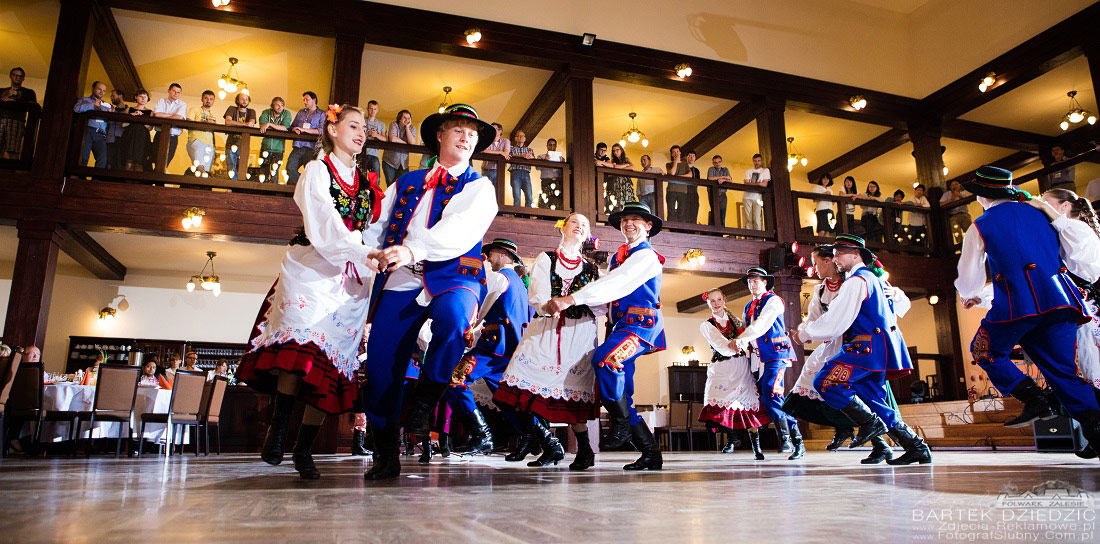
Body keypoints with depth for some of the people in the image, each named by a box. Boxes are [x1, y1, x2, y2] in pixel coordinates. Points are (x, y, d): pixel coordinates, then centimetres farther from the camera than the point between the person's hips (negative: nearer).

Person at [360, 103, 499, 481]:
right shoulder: (405, 183, 24)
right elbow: (377, 227, 21)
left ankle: (424, 401, -12)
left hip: (453, 277, -3)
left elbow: (460, 229, -11)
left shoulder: (480, 188, 10)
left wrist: (412, 249, -27)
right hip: (399, 281, 3)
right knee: (381, 364, -5)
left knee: (452, 317, -37)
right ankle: (385, 455, 13)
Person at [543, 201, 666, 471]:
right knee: (621, 395, 5)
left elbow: (614, 284, -20)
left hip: (640, 324, -8)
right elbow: (605, 293, 15)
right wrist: (561, 304, -1)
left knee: (604, 358, -34)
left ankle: (621, 425, -17)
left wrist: (571, 299, -28)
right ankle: (650, 453, 15)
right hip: (619, 325, 9)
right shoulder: (617, 256, 21)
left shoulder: (647, 256, -5)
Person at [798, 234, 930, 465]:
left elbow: (835, 323, -15)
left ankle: (870, 422, -13)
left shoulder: (856, 281, -10)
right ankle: (916, 447, 11)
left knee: (825, 382, -16)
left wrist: (804, 334, -2)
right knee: (872, 400, 11)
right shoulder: (874, 277, 21)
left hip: (869, 346, -10)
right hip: (879, 347, 10)